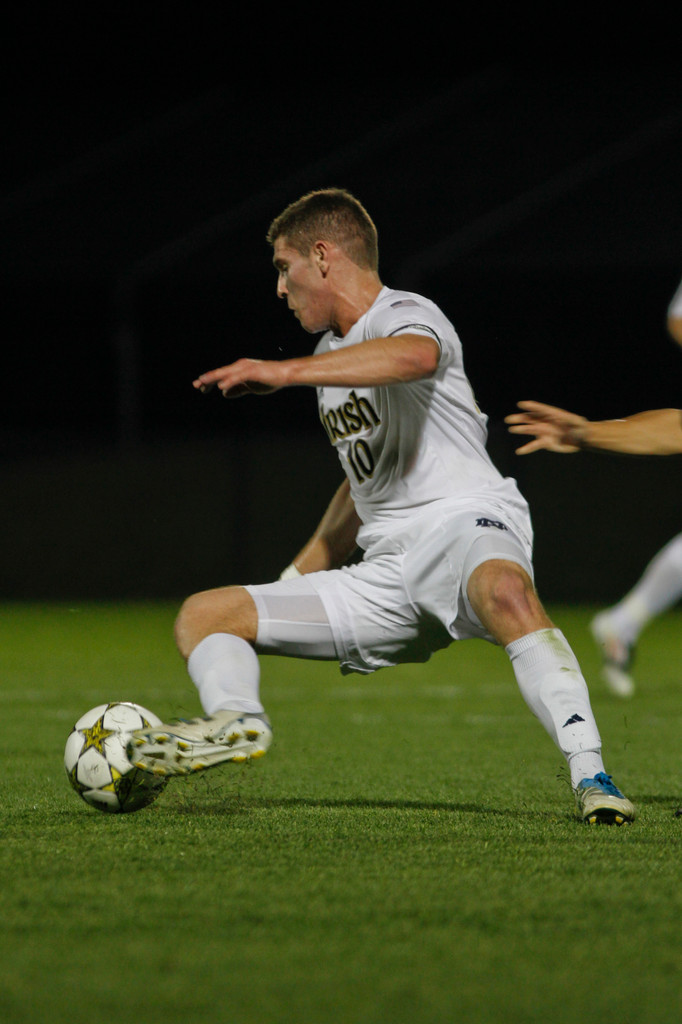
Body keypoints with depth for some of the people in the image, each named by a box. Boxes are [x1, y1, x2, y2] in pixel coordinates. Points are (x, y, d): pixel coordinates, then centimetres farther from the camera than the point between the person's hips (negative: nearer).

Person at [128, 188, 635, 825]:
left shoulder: (406, 315, -6)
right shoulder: (333, 352, 22)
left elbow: (414, 356, -34)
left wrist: (285, 372, -37)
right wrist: (296, 581, 35)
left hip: (466, 521, -9)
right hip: (384, 568, 9)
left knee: (506, 593, -44)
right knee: (202, 615, 3)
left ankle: (589, 777, -47)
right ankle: (235, 721, -29)